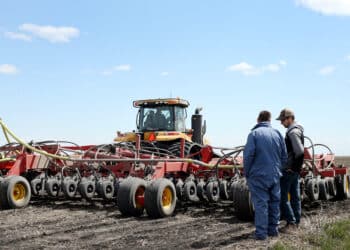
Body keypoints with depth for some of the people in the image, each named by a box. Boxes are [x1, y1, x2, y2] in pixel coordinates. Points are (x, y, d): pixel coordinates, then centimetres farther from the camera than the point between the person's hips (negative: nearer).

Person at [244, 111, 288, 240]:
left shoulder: (254, 133, -8)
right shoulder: (277, 133, 6)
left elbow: (248, 155, -14)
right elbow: (284, 156, 9)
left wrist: (247, 173, -3)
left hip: (258, 175, -4)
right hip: (275, 175, 4)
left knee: (261, 203, -1)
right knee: (274, 203, 14)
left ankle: (261, 232, 0)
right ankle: (273, 229, 22)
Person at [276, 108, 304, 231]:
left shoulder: (293, 132, -17)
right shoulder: (297, 130, 15)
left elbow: (300, 151, -25)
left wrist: (292, 165, -13)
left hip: (289, 170, -10)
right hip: (295, 170, 10)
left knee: (282, 197, -4)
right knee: (295, 196, 12)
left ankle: (291, 222, -3)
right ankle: (296, 222, 18)